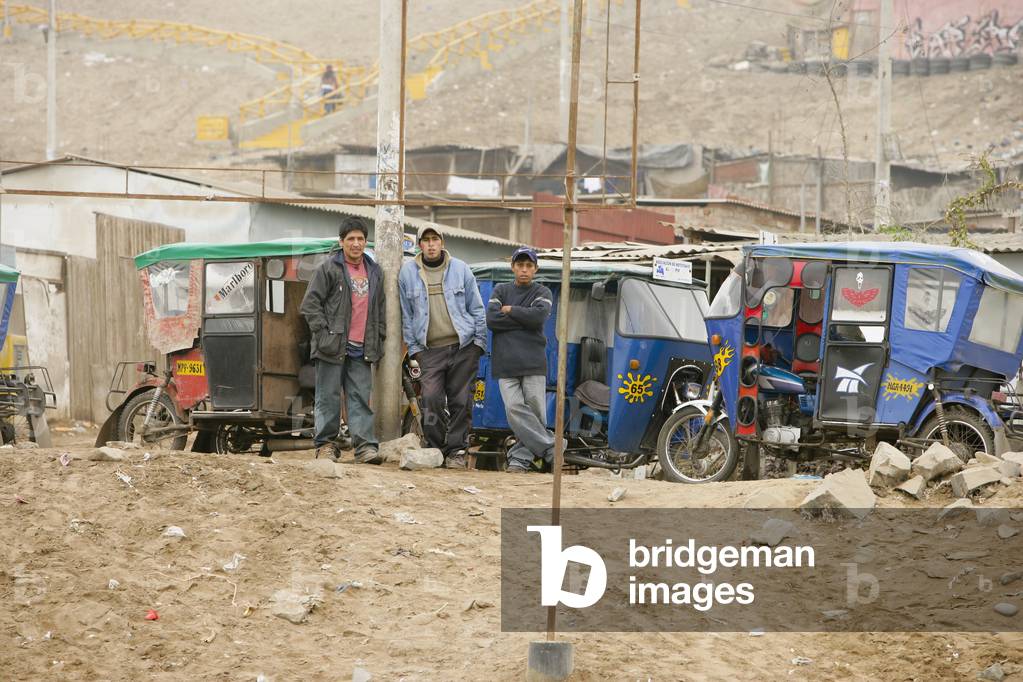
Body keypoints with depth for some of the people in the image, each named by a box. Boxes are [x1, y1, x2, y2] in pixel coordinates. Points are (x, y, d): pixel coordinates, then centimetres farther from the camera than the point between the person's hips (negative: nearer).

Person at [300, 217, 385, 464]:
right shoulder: (329, 268, -2)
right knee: (328, 397, 0)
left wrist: (379, 339, 15)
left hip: (361, 349, 4)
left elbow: (379, 308, 23)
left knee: (361, 397, 0)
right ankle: (326, 444, 7)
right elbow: (310, 302, -4)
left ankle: (366, 446, -4)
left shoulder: (374, 272, 15)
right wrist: (323, 332, -11)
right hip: (333, 346, -4)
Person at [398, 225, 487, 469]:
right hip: (430, 349, 0)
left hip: (463, 346, 0)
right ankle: (435, 448, 0)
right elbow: (406, 314, 11)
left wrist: (479, 341, 4)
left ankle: (456, 450, 8)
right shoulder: (408, 272, 6)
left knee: (460, 401, 0)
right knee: (432, 399, -12)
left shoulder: (460, 269, 5)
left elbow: (477, 309, 10)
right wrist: (413, 347, 7)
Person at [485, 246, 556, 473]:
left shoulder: (542, 293, 13)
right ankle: (552, 449, -13)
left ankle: (521, 457, -2)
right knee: (515, 409, -14)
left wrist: (510, 311, 0)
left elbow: (539, 316, -9)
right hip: (505, 363, 1)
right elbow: (491, 320, 0)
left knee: (535, 411, -8)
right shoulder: (501, 290, 18)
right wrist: (523, 319, -2)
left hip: (533, 362, -1)